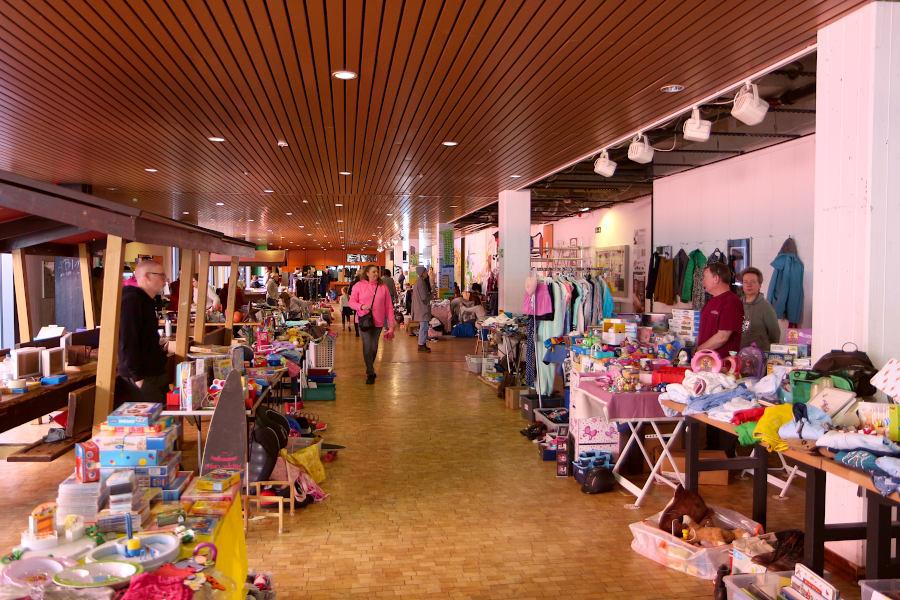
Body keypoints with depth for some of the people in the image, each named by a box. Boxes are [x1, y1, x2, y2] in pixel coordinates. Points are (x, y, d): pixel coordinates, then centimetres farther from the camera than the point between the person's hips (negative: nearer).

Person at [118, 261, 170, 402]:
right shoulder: (132, 300, -14)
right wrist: (137, 376, -22)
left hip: (154, 372, 10)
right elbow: (127, 341, -21)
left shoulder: (145, 301, 16)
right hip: (143, 377, -10)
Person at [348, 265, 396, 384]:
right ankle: (370, 373, 0)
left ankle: (370, 368, 32)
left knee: (374, 347, 12)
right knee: (367, 346, -10)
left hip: (378, 321, 3)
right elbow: (351, 302, 3)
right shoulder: (359, 285, 0)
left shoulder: (383, 288, 4)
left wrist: (391, 324, 1)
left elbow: (388, 307, 4)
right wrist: (361, 306, -17)